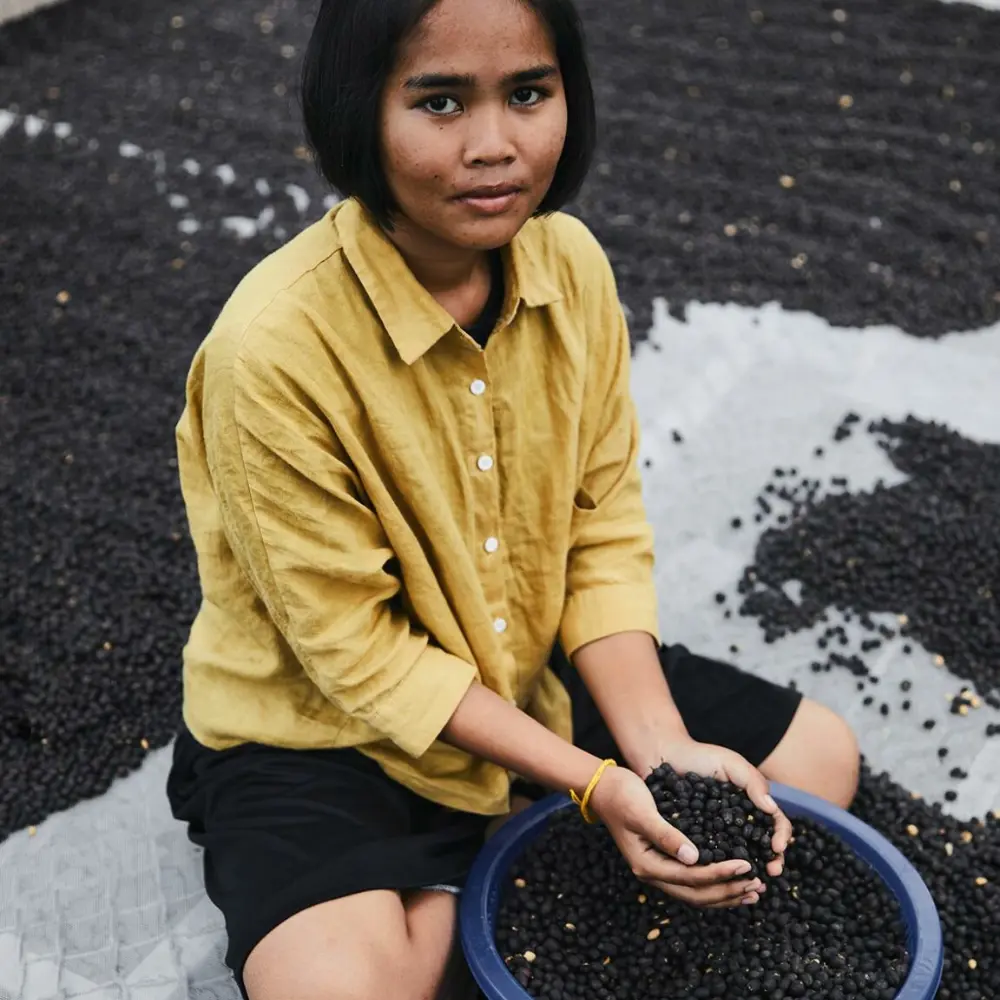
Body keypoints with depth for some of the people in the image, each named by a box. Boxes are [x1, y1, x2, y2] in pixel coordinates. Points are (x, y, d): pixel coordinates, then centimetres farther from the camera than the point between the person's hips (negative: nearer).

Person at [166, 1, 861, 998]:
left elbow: (604, 536, -5)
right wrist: (590, 782, -23)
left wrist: (665, 753, -17)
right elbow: (355, 650, -22)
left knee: (818, 759, 8)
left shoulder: (571, 262, -11)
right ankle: (442, 918, 4)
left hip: (535, 674, 6)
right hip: (322, 730, -5)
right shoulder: (275, 344, -29)